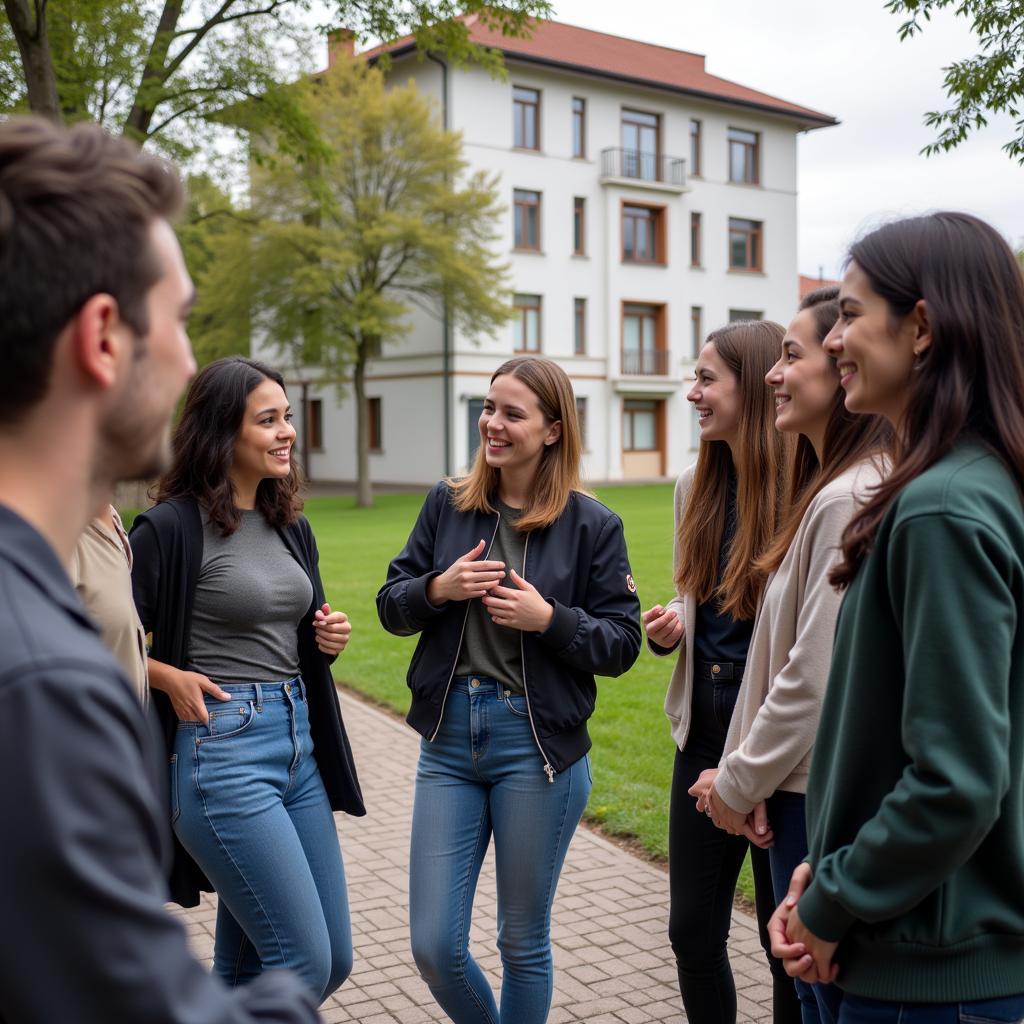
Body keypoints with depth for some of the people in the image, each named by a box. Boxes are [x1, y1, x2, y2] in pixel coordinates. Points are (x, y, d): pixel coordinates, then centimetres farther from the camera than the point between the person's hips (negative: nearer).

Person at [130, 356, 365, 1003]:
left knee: (335, 959, 12)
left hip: (299, 745, 8)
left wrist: (330, 638, 3)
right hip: (222, 752, -8)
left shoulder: (291, 526, 12)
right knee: (304, 961, -8)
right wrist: (172, 678, -18)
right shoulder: (171, 527, -11)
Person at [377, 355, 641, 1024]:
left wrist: (550, 619, -19)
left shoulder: (592, 524, -5)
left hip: (538, 747, -3)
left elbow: (622, 644, -4)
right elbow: (392, 607, 8)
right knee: (434, 946, 6)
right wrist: (437, 588, -12)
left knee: (524, 943, 12)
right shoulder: (448, 505, 4)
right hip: (449, 740, 3)